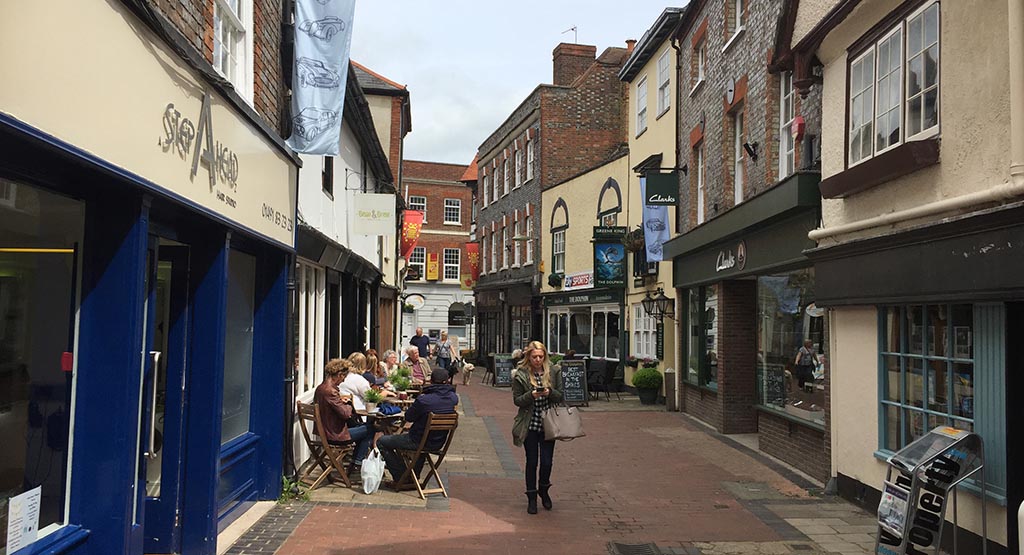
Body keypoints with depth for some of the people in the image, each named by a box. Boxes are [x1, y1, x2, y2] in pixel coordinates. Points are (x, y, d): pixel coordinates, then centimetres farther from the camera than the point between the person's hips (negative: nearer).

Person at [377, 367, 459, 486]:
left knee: (381, 442, 10)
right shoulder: (453, 398, -10)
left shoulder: (423, 400, -26)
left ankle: (401, 478, 11)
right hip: (439, 443, 7)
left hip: (419, 442, -7)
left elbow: (408, 418, -11)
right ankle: (415, 476, 43)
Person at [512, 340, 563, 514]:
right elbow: (517, 400, -5)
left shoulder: (554, 372, -1)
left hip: (548, 424, 1)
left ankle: (543, 490, 33)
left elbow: (561, 396, 0)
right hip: (530, 425, -1)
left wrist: (550, 393, -20)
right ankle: (532, 498, 23)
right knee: (532, 462, 7)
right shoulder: (520, 375, -6)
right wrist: (531, 395, -22)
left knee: (547, 461, 4)